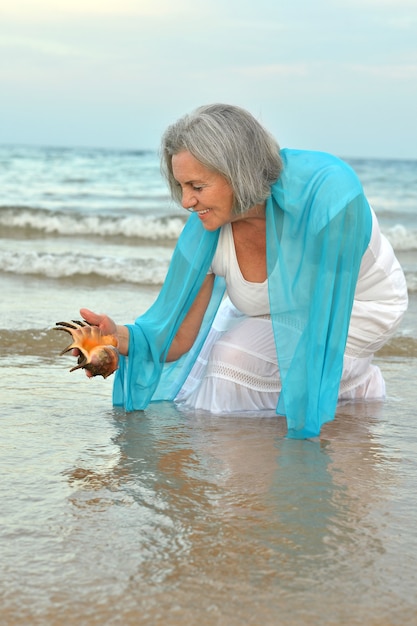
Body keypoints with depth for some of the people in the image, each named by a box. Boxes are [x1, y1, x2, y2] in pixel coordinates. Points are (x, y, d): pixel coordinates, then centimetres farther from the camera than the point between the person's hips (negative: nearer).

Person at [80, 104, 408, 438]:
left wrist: (305, 422, -32)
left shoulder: (327, 189, -37)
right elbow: (177, 338, -17)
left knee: (236, 355, -26)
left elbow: (326, 307, -33)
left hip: (359, 307, -6)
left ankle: (356, 383, -2)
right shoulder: (204, 232, -23)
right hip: (277, 311, 6)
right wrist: (120, 336, -39)